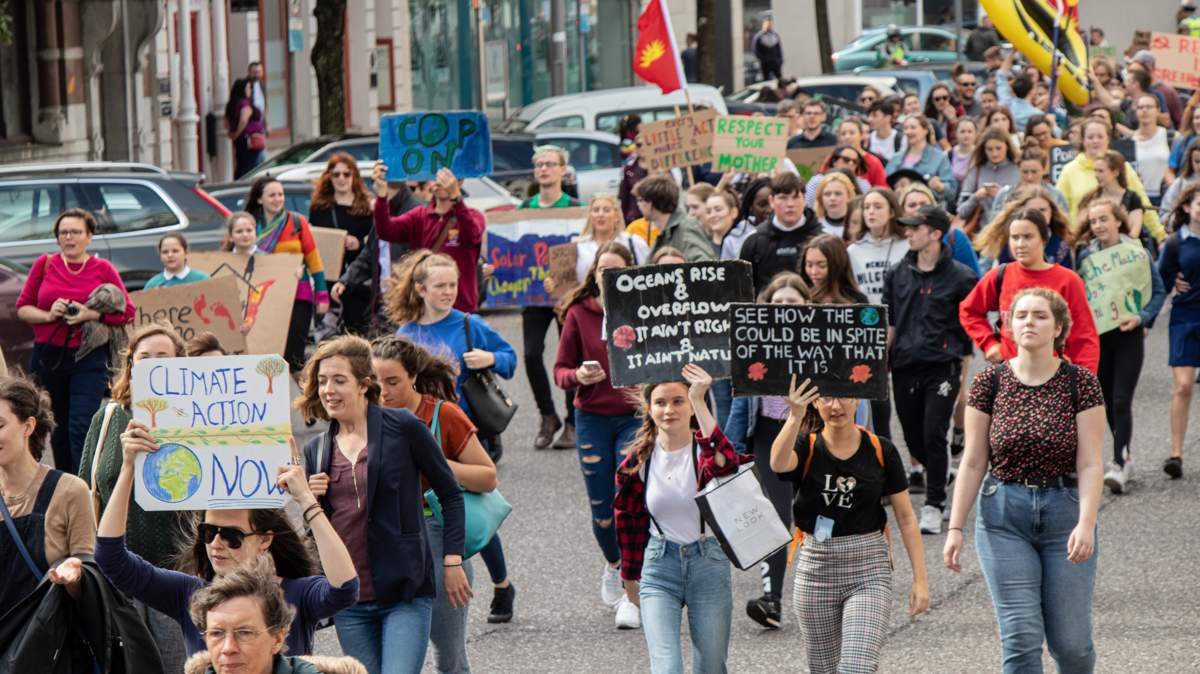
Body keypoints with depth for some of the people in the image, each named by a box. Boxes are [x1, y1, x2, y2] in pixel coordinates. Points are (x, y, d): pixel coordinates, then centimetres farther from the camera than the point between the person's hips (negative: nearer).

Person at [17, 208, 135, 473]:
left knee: (81, 428, -13)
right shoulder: (45, 264, 4)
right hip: (47, 358, 2)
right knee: (57, 429, 12)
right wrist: (48, 315, -12)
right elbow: (22, 307, 7)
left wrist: (91, 315, -13)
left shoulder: (103, 268, 1)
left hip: (88, 358, -2)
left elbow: (128, 312, 1)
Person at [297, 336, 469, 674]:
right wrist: (310, 501, -4)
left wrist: (452, 562, -2)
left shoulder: (403, 429, -4)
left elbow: (450, 493, 3)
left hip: (405, 594, -5)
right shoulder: (316, 450, 10)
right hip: (349, 601, 5)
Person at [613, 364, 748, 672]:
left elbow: (726, 463, -35)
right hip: (660, 566, 1)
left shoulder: (704, 450, -9)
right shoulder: (638, 460, 0)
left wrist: (699, 402, -41)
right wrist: (631, 577, 20)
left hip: (709, 564, -1)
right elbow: (628, 520, 13)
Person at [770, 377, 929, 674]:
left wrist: (920, 579, -3)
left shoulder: (881, 451, 0)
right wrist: (794, 418, -46)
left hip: (869, 571, -1)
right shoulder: (806, 448, -3)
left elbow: (906, 517, 3)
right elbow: (778, 463, -28)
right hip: (816, 569, 1)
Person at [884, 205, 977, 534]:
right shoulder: (898, 274, 10)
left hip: (942, 367, -4)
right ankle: (937, 469, 38)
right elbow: (889, 323, 14)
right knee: (913, 436, 9)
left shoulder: (959, 277, -2)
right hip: (904, 367, 4)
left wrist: (963, 364, 2)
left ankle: (934, 505, -3)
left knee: (933, 435, -11)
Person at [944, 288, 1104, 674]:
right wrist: (956, 528, -2)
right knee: (1020, 637, -6)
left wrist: (1086, 524, -19)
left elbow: (1089, 464, -8)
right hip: (1004, 515, 0)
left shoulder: (1080, 383, -3)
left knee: (1070, 640, 3)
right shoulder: (989, 383, 0)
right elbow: (973, 463, 2)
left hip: (1065, 511, 0)